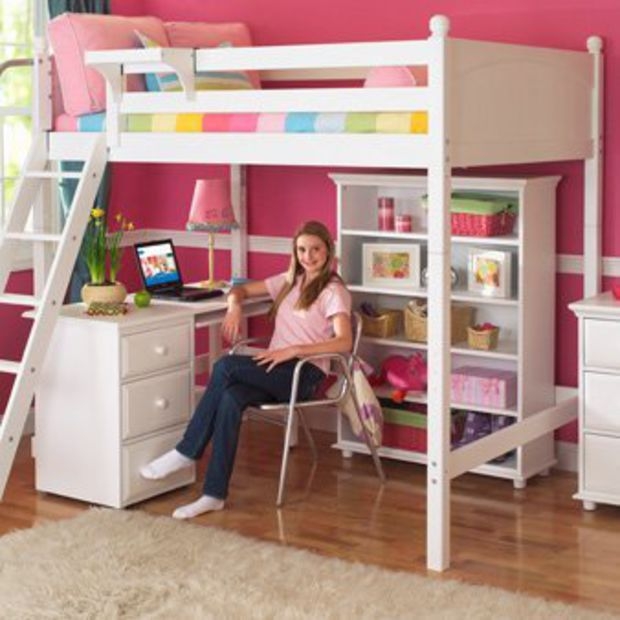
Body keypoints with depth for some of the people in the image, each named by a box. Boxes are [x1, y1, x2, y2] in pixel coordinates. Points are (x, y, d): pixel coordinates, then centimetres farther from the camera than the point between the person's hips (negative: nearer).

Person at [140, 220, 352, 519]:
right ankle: (214, 494, -32)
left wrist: (293, 350, -25)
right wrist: (235, 306, 1)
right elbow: (241, 289, 27)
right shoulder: (289, 281, 20)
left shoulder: (333, 291, -2)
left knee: (225, 366, -28)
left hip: (305, 373, -6)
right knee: (230, 399, -30)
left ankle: (186, 452, -18)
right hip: (275, 370, 6)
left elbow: (344, 342, -17)